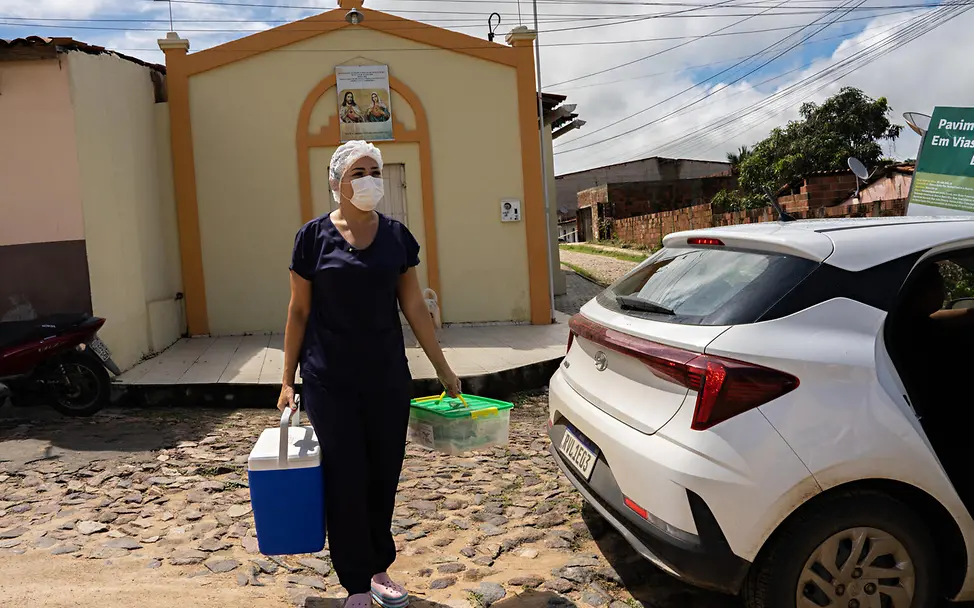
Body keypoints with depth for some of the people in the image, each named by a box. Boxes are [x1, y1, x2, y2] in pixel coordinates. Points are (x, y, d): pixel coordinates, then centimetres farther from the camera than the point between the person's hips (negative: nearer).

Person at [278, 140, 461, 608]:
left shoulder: (396, 236, 4)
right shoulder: (314, 236, -3)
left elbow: (414, 308, 8)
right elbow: (299, 311, 1)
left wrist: (443, 369, 8)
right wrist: (287, 380, 0)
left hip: (388, 379, 3)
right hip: (331, 383, -2)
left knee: (383, 478, 10)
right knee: (345, 482, 1)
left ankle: (379, 570, 30)